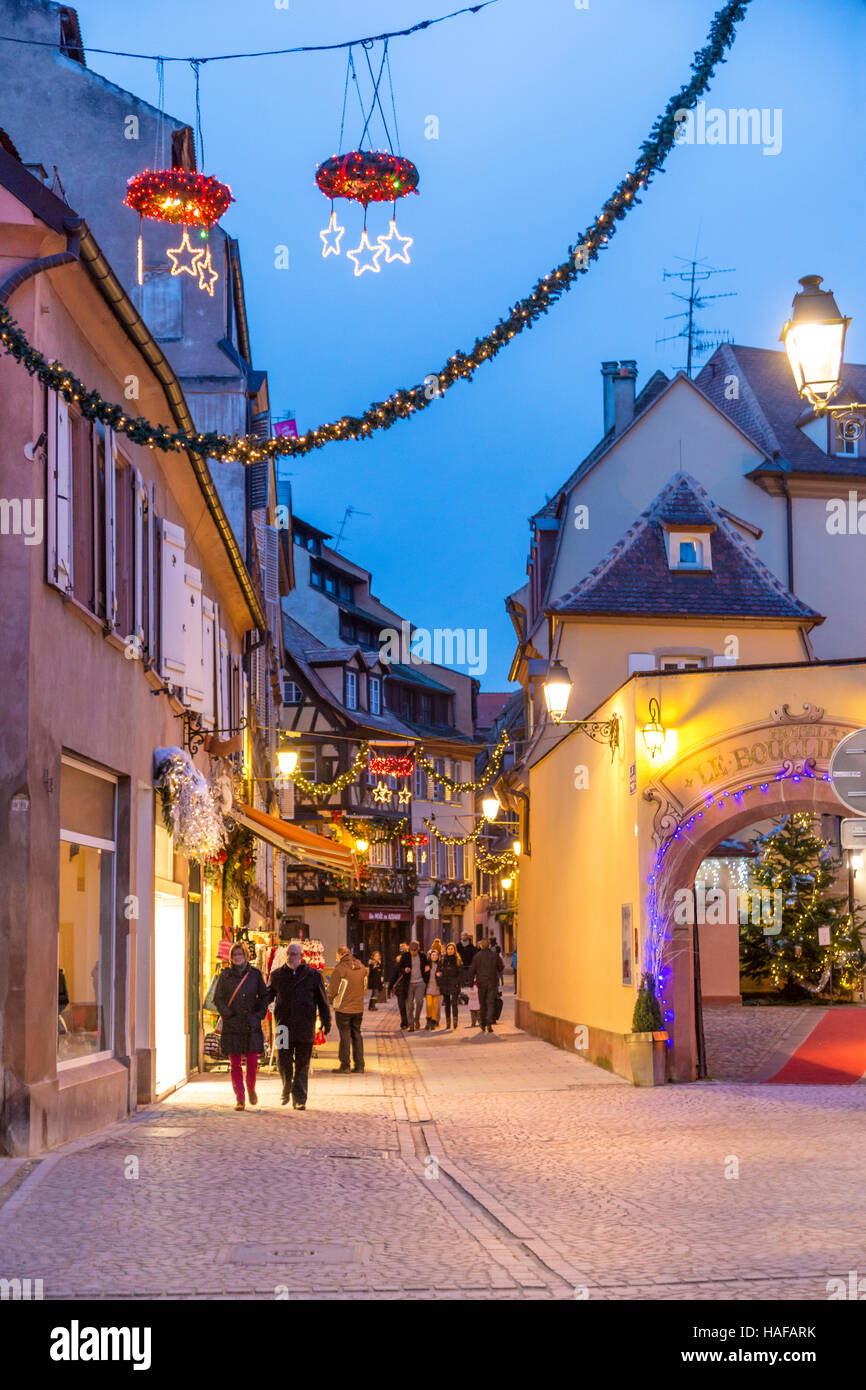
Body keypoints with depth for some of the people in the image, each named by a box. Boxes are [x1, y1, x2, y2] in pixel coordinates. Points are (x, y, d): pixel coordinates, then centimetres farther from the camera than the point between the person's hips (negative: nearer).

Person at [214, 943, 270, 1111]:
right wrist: (228, 1015, -9)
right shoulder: (225, 976, 2)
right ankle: (240, 1100, 5)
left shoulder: (255, 974, 3)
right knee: (235, 1064, -1)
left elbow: (265, 996, 10)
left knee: (252, 1062, -4)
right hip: (232, 1027, 0)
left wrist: (258, 1014, -1)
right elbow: (218, 999, 3)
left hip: (251, 1026, 0)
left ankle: (251, 1089, 25)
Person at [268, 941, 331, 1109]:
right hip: (284, 1026, 1)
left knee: (302, 1065, 2)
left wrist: (326, 1022, 2)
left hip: (305, 1027, -1)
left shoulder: (313, 976, 3)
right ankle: (286, 1090, 26)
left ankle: (299, 1099, 10)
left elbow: (323, 1001, 7)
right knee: (284, 1063, 1)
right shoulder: (277, 975, 8)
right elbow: (267, 996, 17)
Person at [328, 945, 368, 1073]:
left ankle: (345, 1065, 5)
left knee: (345, 1036, 1)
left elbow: (332, 990, -12)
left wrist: (329, 998, 8)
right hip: (358, 1008, 6)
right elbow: (364, 986, 16)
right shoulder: (361, 967, 6)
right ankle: (359, 1065, 13)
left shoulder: (340, 968, -15)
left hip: (343, 1008, -6)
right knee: (357, 1035, 12)